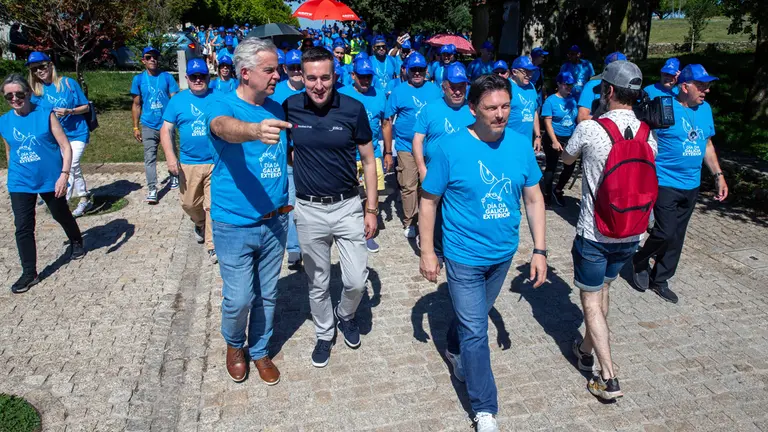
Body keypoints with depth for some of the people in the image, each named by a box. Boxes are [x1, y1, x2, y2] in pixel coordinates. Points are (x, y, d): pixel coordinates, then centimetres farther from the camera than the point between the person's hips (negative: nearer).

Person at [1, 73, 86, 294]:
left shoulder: (45, 114, -11)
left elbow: (65, 146, -13)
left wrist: (64, 174, -23)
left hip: (51, 179, -2)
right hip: (20, 183, 3)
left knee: (61, 215, 18)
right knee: (23, 227, 0)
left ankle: (77, 243, 46)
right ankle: (29, 273, 10)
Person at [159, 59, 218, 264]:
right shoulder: (178, 100, 5)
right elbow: (166, 129, 3)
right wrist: (170, 156, -9)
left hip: (216, 162, -2)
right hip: (188, 164, 2)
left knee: (213, 205, -3)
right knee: (189, 203, 12)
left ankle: (212, 245, 9)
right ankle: (200, 223, 44)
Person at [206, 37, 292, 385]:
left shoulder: (276, 109, 4)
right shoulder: (223, 106, -13)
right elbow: (225, 126, -37)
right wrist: (254, 131, -59)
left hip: (274, 221, 5)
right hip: (235, 225, -4)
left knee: (267, 295, 15)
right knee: (239, 299, 2)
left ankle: (260, 351, 37)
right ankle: (234, 344, 34)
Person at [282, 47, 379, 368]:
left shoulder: (353, 109, -9)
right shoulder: (289, 108, -6)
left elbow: (368, 161, -1)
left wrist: (372, 209, -2)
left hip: (348, 206, -1)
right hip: (308, 210, 1)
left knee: (356, 280, 3)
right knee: (318, 283, 14)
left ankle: (346, 315, 36)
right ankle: (324, 335, 37)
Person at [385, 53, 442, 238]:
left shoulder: (434, 89, 6)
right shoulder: (398, 91, -1)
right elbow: (388, 120, -1)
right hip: (407, 148, -2)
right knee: (408, 186, 3)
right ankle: (408, 223, 16)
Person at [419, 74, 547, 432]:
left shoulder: (521, 145, -6)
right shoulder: (449, 148, -17)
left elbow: (534, 198, 2)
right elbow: (429, 201, -9)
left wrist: (540, 250, -1)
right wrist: (427, 252, -7)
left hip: (504, 253, 4)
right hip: (464, 255, -4)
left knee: (474, 316, 25)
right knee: (475, 332, 2)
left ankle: (455, 352, 54)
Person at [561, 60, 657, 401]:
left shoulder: (590, 129, -17)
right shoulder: (648, 134, -2)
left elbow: (566, 159, 4)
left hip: (594, 234, -5)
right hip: (630, 234, 6)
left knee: (591, 302, 7)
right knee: (602, 290, 24)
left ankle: (608, 379, 7)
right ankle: (586, 350, 42)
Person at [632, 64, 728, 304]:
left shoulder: (705, 109, 8)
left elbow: (707, 144, 18)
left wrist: (718, 175, 14)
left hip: (691, 185, 7)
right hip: (665, 183, -6)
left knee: (676, 237, 11)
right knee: (665, 232, -11)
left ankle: (660, 279, 25)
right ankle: (640, 261, 18)